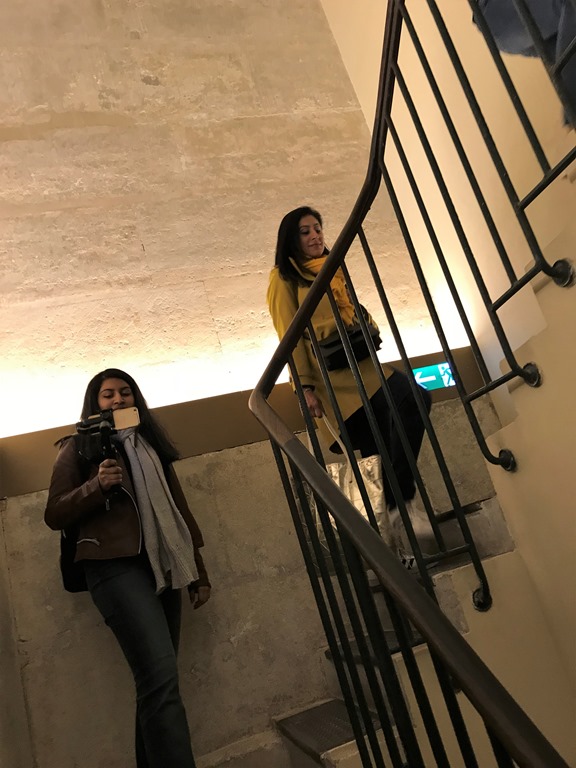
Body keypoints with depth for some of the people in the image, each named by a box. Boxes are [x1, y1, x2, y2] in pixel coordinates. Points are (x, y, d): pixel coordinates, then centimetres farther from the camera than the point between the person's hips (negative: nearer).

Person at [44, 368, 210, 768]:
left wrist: (199, 571, 17)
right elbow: (55, 515, 3)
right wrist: (97, 485, -15)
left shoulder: (152, 445, 22)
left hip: (163, 566, 5)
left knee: (153, 682, 4)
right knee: (161, 678, -19)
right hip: (116, 566, -5)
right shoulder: (80, 447, 10)